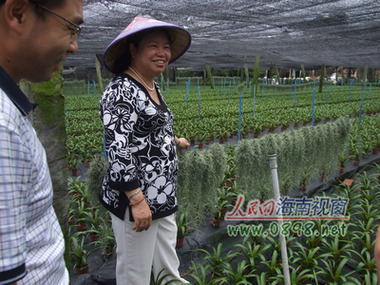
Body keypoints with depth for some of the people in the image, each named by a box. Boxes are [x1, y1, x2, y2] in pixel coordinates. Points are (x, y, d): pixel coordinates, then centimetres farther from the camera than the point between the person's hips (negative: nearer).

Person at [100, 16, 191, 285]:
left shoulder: (153, 88, 12)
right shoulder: (121, 91, -17)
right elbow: (118, 149, -24)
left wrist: (174, 141, 36)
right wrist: (137, 200, -25)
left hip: (163, 198, 9)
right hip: (135, 201, -9)